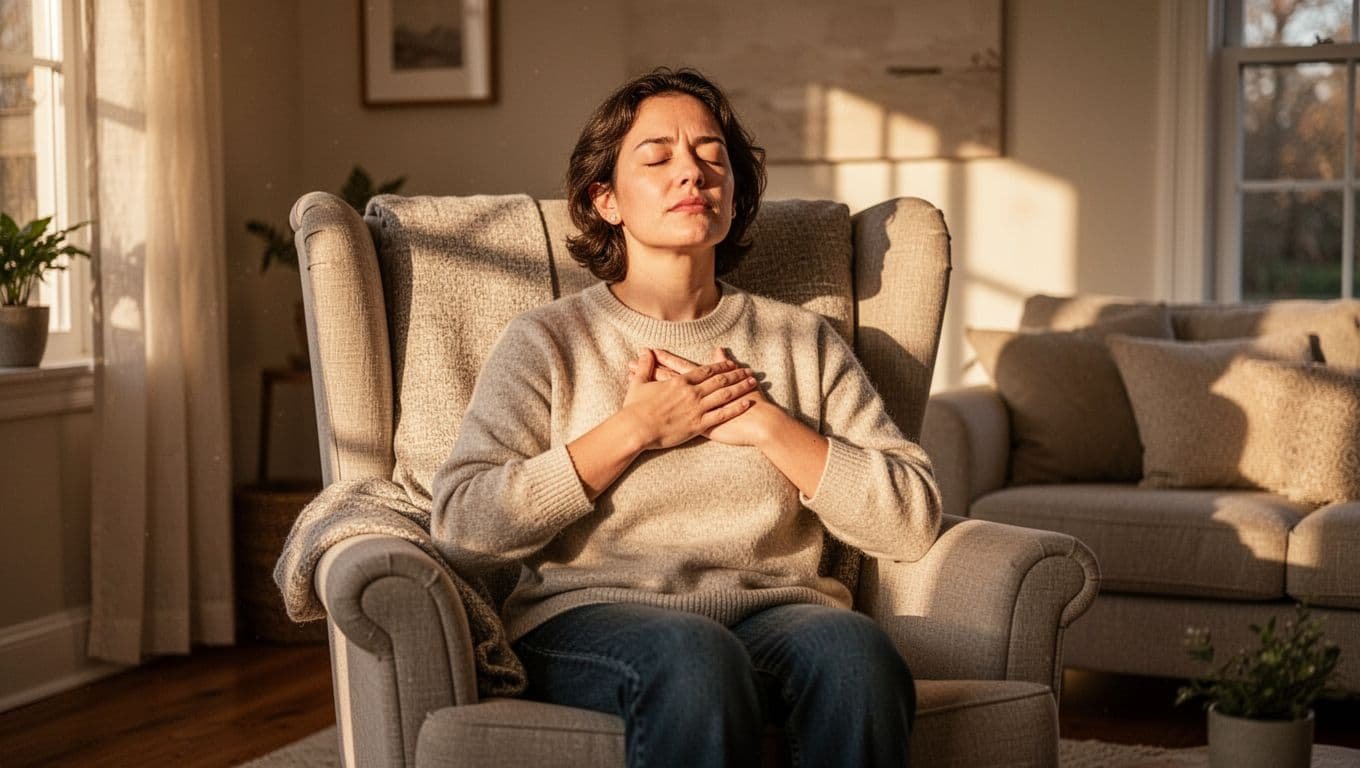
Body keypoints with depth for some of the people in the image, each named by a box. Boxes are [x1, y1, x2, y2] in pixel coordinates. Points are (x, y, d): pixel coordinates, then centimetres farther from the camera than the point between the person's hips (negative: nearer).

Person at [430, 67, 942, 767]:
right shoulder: (548, 341, 11)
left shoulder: (802, 341, 17)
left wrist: (765, 423, -2)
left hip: (772, 612, 3)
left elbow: (913, 521, 7)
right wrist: (635, 429, -4)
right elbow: (462, 526, -5)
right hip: (588, 616, -2)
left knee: (855, 648, -33)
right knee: (694, 657, -37)